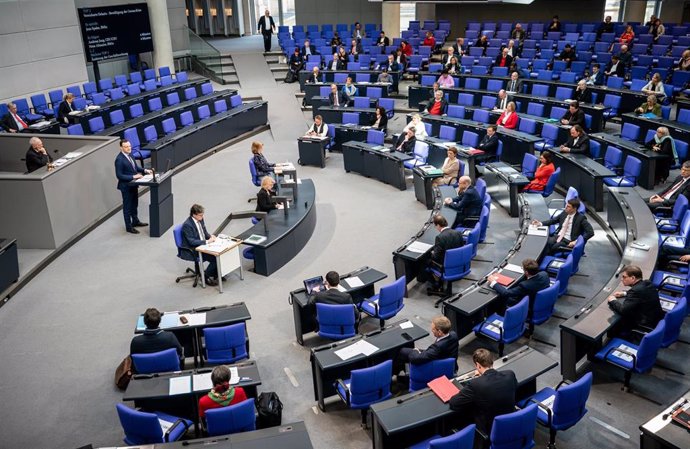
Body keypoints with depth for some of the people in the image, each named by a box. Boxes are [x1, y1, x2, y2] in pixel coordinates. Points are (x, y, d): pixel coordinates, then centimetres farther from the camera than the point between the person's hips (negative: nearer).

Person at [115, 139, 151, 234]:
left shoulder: (129, 154, 2)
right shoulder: (119, 159, -23)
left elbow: (135, 166, 14)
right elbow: (119, 175, -23)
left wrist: (144, 170, -2)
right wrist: (133, 177, -27)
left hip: (133, 184, 8)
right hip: (126, 186, -8)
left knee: (134, 204, 23)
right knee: (127, 206, 5)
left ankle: (135, 221, 41)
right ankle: (128, 227, 17)